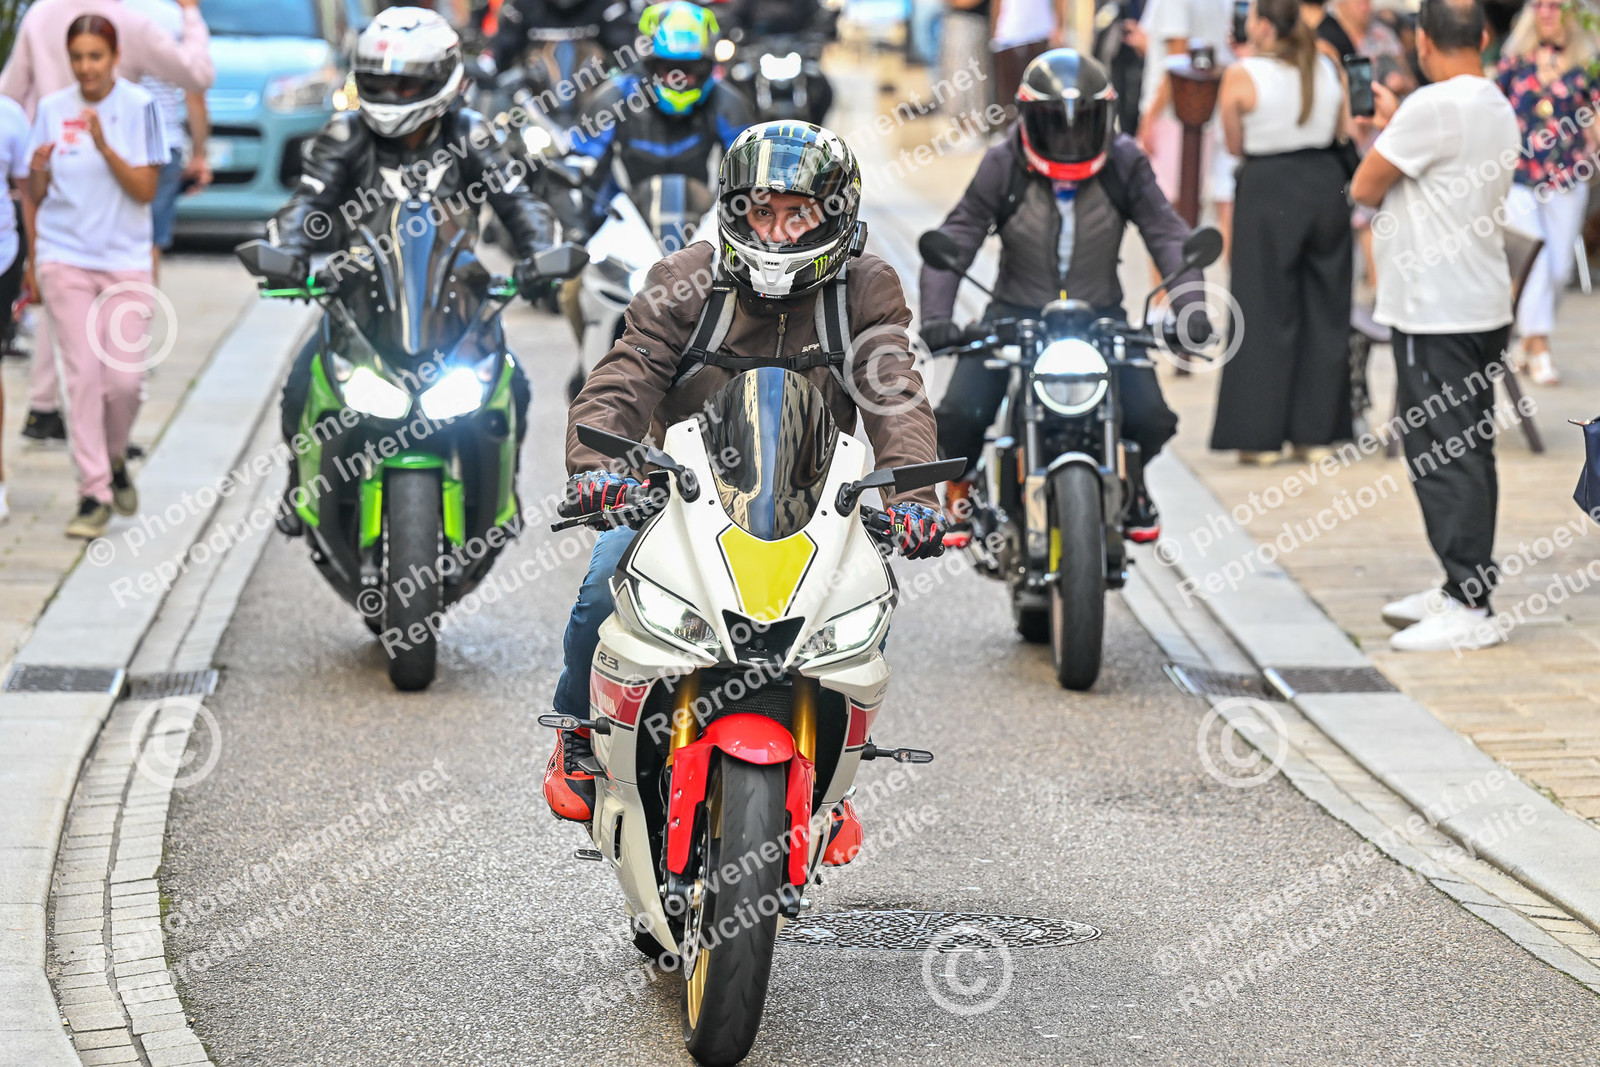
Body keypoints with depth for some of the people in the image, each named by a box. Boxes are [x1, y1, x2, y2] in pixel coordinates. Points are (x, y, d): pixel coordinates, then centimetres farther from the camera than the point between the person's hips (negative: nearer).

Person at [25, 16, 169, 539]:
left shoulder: (139, 106, -3)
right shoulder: (52, 109, 4)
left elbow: (146, 190, -7)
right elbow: (36, 196, 9)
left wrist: (104, 146, -19)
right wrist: (37, 171, -14)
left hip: (125, 260, -1)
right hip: (64, 257, 1)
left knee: (125, 377, -7)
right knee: (83, 374, -5)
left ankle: (115, 460, 22)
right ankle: (93, 493, 0)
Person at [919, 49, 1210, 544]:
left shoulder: (1125, 164, -5)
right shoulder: (1003, 166, -8)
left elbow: (1168, 234, -8)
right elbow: (953, 241, -10)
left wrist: (1188, 304, -25)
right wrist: (936, 315, -26)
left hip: (1099, 314, 1)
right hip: (1016, 313, -1)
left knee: (1150, 419, -19)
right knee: (961, 414, -21)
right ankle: (961, 482, 16)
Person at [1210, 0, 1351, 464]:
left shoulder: (1241, 76, -10)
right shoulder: (1328, 67, 3)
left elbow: (1235, 145, -1)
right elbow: (1342, 130, 12)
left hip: (1269, 188, -4)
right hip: (1325, 184, 4)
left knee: (1266, 312, 3)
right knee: (1324, 311, 11)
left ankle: (1261, 434, 3)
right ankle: (1315, 431, 13)